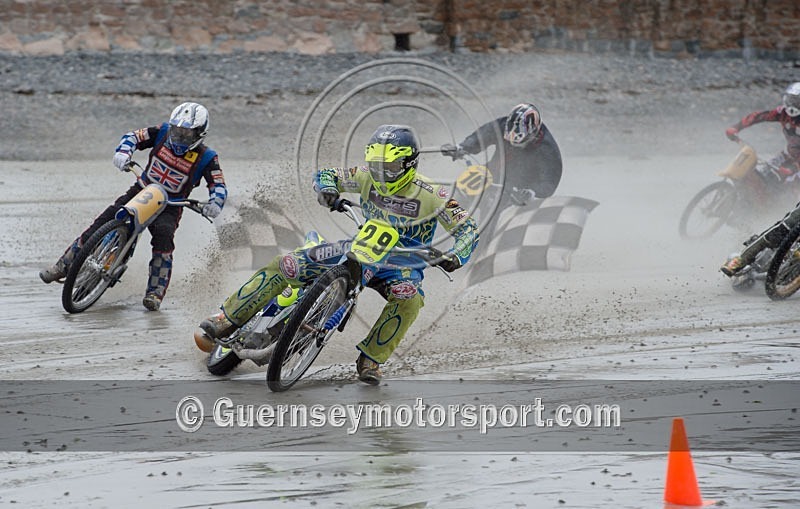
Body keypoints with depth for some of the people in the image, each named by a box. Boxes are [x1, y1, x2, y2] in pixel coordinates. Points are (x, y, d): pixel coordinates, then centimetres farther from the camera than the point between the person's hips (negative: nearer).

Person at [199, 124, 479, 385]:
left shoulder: (430, 195, -17)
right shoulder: (368, 177, -7)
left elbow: (468, 229, -16)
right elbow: (325, 175, 2)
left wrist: (454, 256, -37)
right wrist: (327, 189, -23)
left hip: (401, 264, -3)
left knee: (409, 298, -40)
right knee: (285, 265, -10)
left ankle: (371, 358, -26)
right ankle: (228, 318, -3)